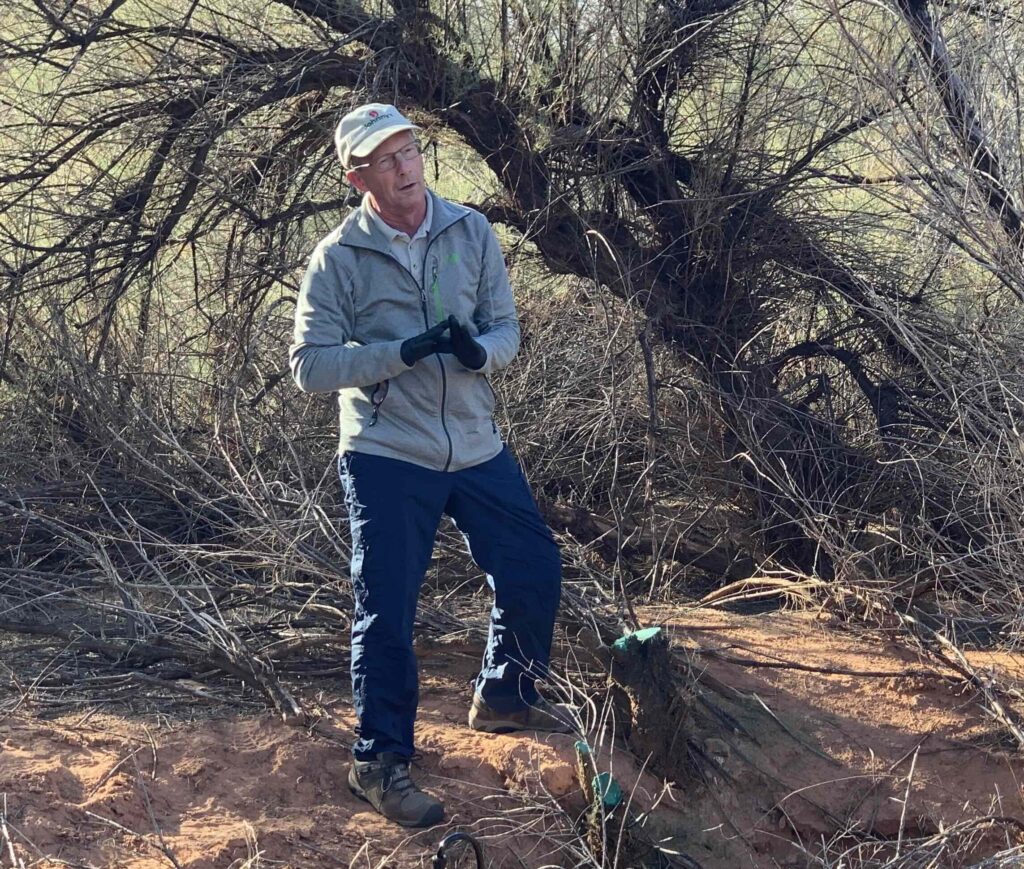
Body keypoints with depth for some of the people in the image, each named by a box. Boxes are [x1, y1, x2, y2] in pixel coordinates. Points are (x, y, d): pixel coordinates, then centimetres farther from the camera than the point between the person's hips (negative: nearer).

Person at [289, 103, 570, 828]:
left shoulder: (472, 232, 0)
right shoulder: (339, 258, -9)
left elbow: (506, 331, 2)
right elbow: (310, 366, -13)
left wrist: (479, 350, -22)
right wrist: (406, 351, -23)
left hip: (478, 449, 4)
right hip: (387, 460, -4)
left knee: (536, 573, 14)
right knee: (387, 612, 1)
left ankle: (505, 696, 39)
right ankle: (380, 760, 17)